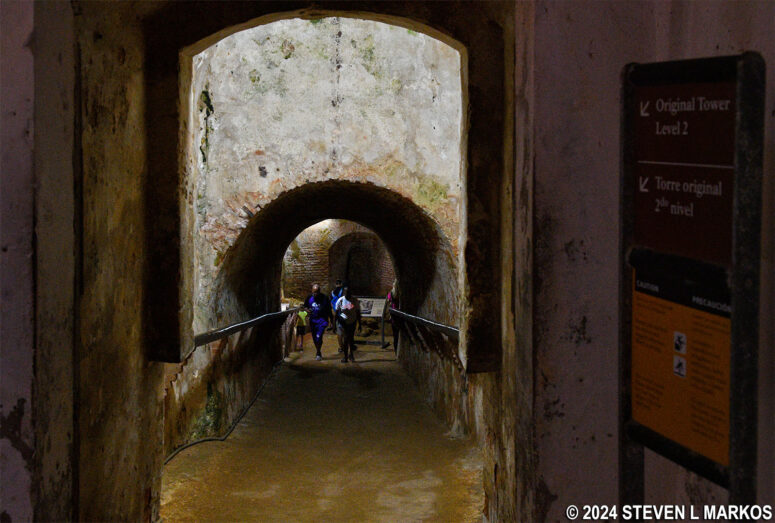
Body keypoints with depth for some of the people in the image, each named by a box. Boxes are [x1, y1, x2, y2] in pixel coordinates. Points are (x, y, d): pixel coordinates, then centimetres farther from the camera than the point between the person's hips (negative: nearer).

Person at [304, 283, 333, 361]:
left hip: (322, 320, -4)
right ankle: (318, 352, 30)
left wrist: (332, 321, 3)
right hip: (313, 320, 4)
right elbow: (305, 306, 12)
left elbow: (329, 310, 0)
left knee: (318, 337, -16)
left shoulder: (324, 298, -9)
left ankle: (318, 353, -2)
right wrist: (307, 310, -12)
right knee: (314, 338, 12)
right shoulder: (309, 298, -2)